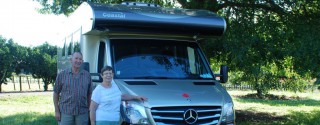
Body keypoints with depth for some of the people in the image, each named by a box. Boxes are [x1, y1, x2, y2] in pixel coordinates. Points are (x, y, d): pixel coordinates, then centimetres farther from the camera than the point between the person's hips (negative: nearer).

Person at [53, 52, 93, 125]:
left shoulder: (87, 75, 6)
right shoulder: (62, 75, 2)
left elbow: (89, 94, 10)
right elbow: (56, 93, 4)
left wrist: (89, 110, 6)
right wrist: (57, 111, -1)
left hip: (82, 113, 2)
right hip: (65, 112, -1)